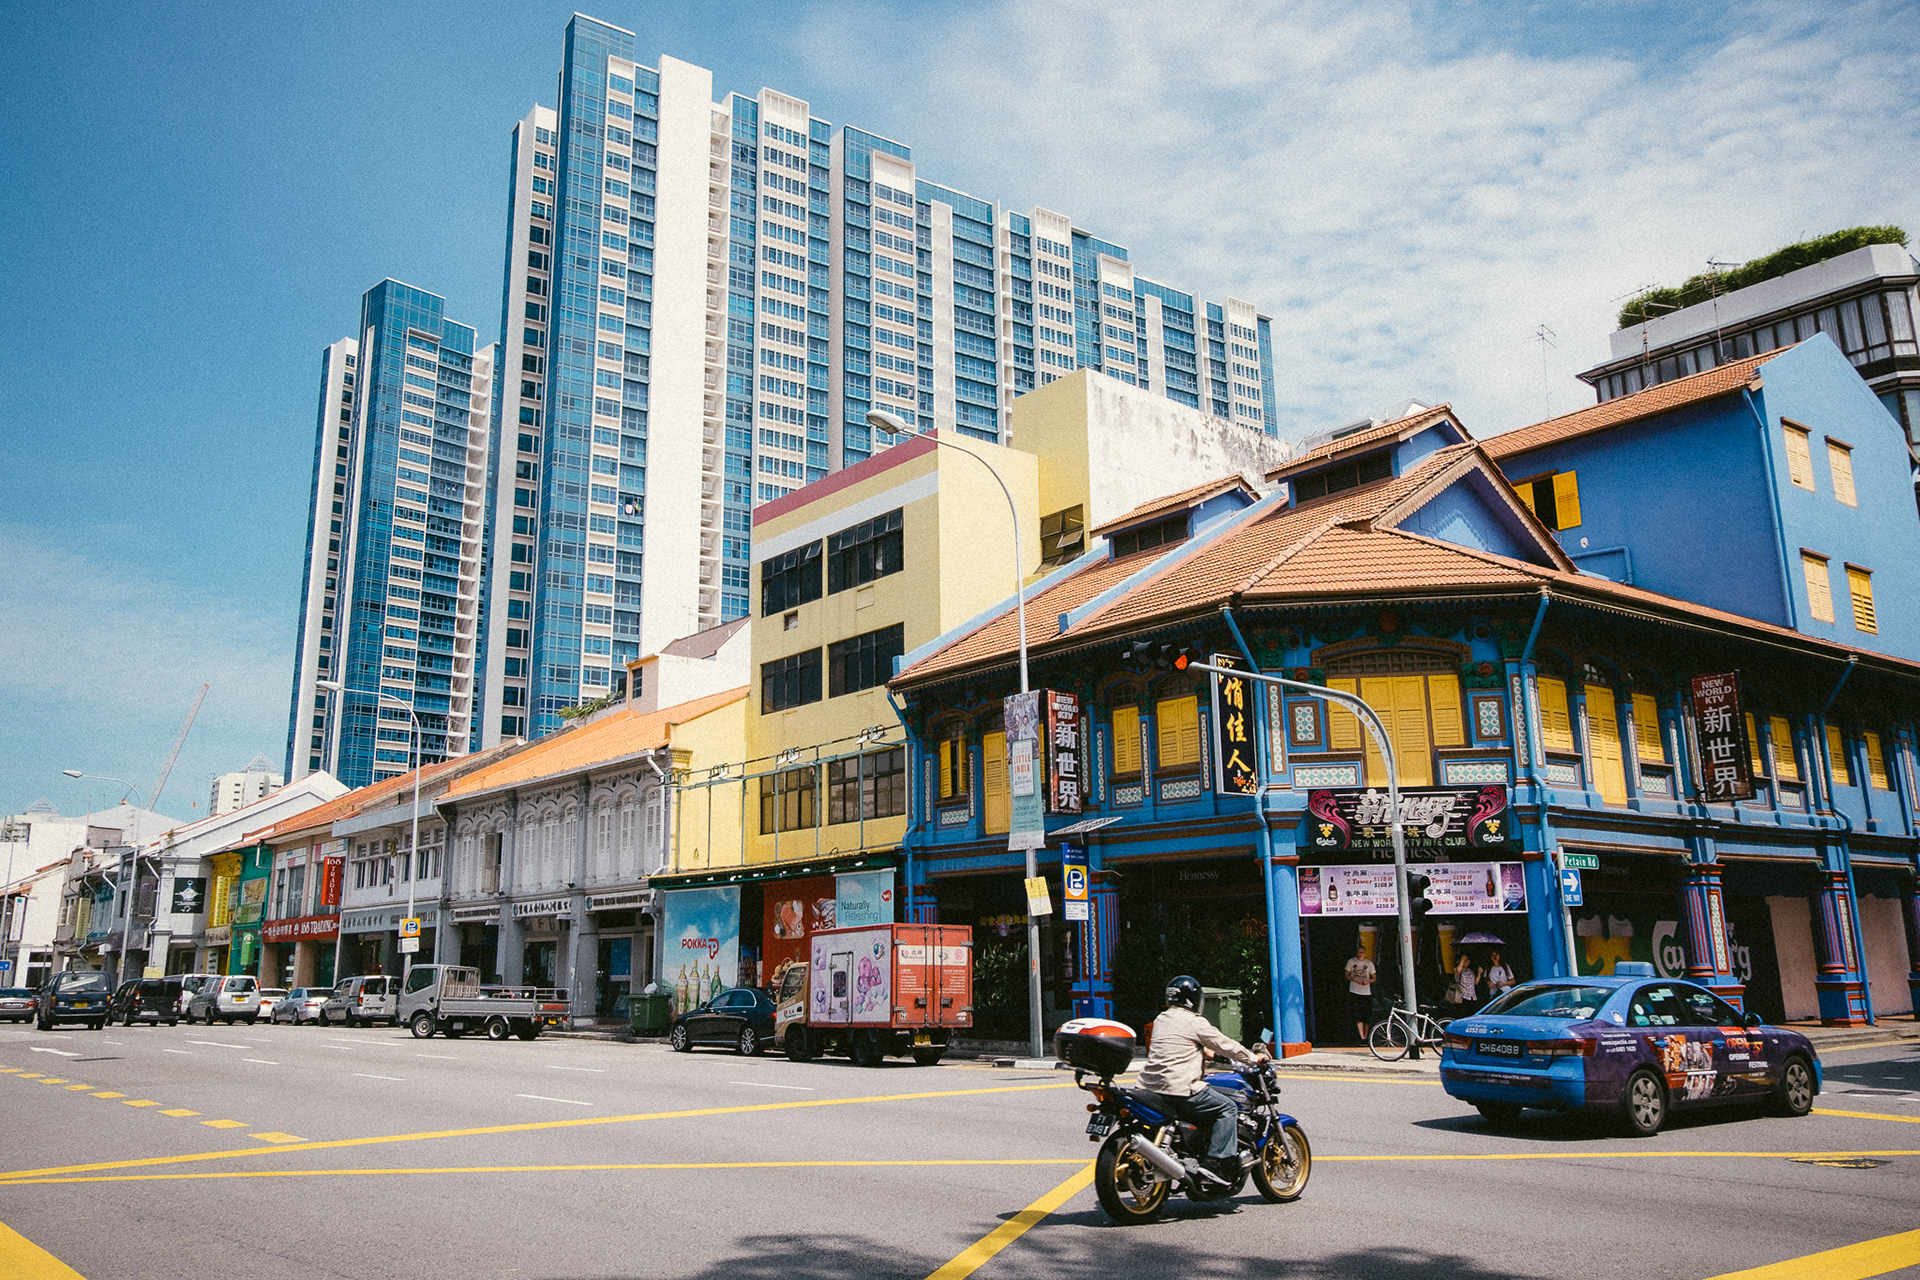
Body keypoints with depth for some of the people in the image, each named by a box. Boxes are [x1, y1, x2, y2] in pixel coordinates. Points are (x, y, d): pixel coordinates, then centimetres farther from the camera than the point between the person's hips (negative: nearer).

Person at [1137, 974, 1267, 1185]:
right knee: (1228, 1109, -2)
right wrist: (1254, 1058, 13)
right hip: (1180, 1088, -9)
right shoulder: (1195, 1023, -7)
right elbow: (1224, 1045, -1)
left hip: (1152, 1085, 9)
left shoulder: (1161, 1020, 16)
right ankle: (1216, 1163, -11)